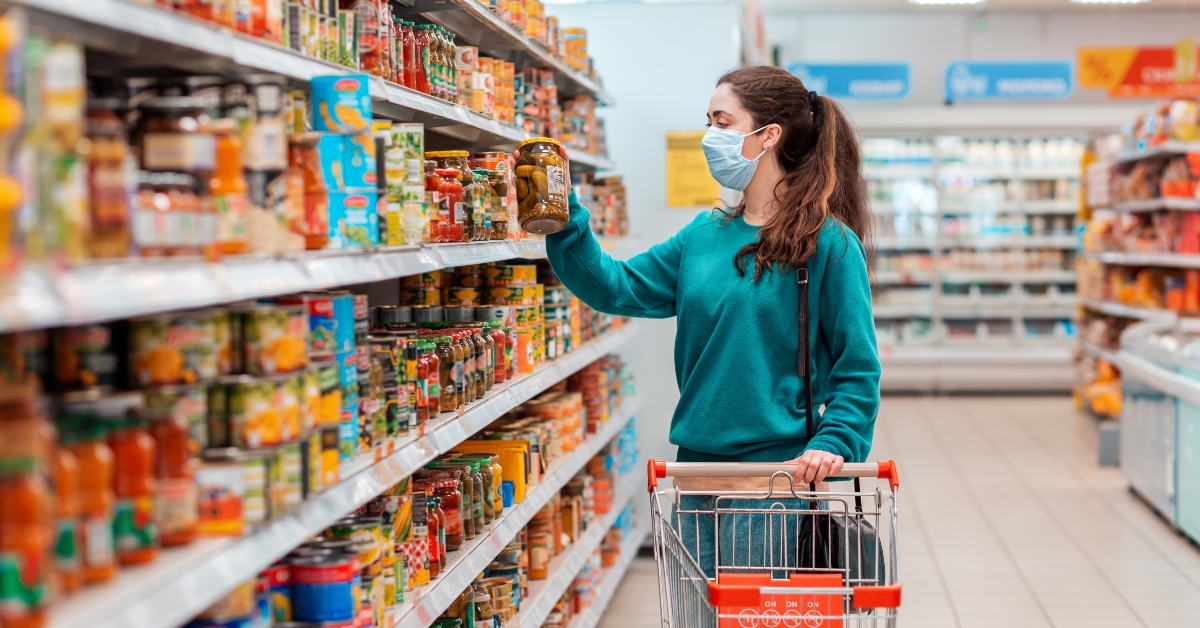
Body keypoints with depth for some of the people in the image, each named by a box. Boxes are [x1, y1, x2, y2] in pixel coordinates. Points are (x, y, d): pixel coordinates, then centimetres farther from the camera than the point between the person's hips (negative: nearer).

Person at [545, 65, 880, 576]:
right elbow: (620, 288, 5)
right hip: (698, 466, 6)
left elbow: (857, 368, -8)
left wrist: (832, 444, -20)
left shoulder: (828, 242, -8)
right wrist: (565, 222, -6)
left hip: (778, 473, -6)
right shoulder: (704, 236, 10)